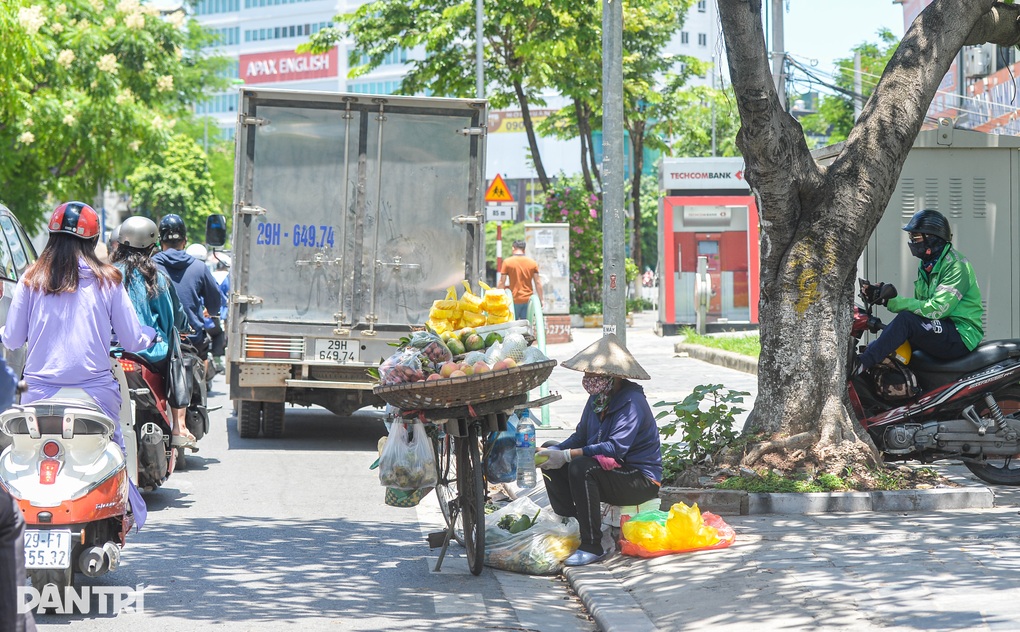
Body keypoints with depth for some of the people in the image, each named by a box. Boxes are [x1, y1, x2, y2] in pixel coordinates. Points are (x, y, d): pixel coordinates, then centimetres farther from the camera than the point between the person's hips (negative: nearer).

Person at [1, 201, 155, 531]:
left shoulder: (31, 280, 3)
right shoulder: (107, 281, 2)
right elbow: (132, 341, 6)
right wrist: (151, 334, 28)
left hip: (39, 391, 1)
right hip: (95, 390, -1)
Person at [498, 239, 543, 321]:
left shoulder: (507, 262, -4)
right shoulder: (532, 262, 4)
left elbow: (502, 282, -4)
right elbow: (538, 283, 4)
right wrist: (540, 300, 10)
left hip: (514, 299, -2)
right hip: (528, 299, 3)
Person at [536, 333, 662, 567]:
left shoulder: (632, 402, -20)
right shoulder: (597, 399, 7)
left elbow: (616, 447, -31)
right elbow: (580, 437, 7)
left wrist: (567, 455, -34)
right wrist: (554, 451, -14)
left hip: (641, 480, -9)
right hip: (613, 471, 9)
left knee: (581, 467, -32)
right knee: (552, 464, -2)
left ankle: (592, 546, -27)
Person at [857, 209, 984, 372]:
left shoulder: (956, 265, -14)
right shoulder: (926, 266, 16)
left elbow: (936, 309, -25)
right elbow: (921, 306, 12)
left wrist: (892, 301, -26)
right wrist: (882, 295, -4)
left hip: (962, 336, -10)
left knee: (906, 320, -27)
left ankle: (860, 365, -30)